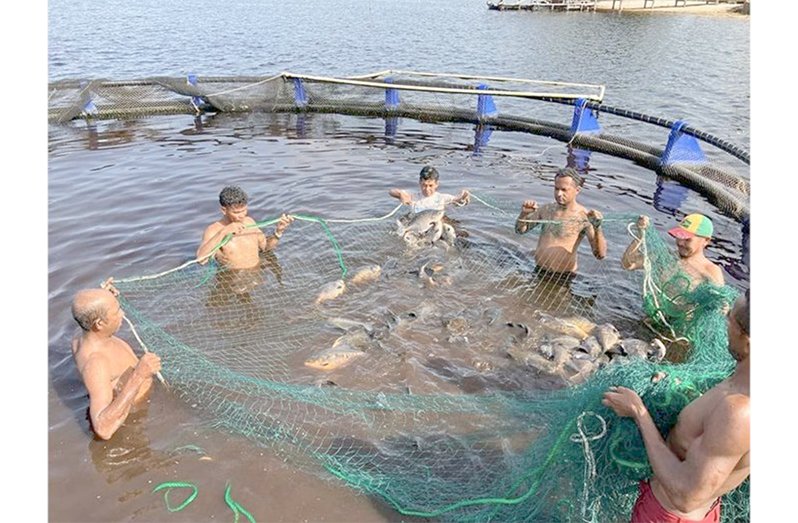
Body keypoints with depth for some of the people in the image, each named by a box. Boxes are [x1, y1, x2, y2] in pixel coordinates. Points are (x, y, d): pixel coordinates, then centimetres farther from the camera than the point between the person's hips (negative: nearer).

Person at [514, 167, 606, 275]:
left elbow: (600, 255, -16)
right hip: (538, 271, 3)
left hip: (563, 277, -3)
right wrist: (524, 213, -4)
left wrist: (597, 229, -31)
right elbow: (520, 230, 15)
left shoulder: (584, 217, -11)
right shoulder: (547, 209, 6)